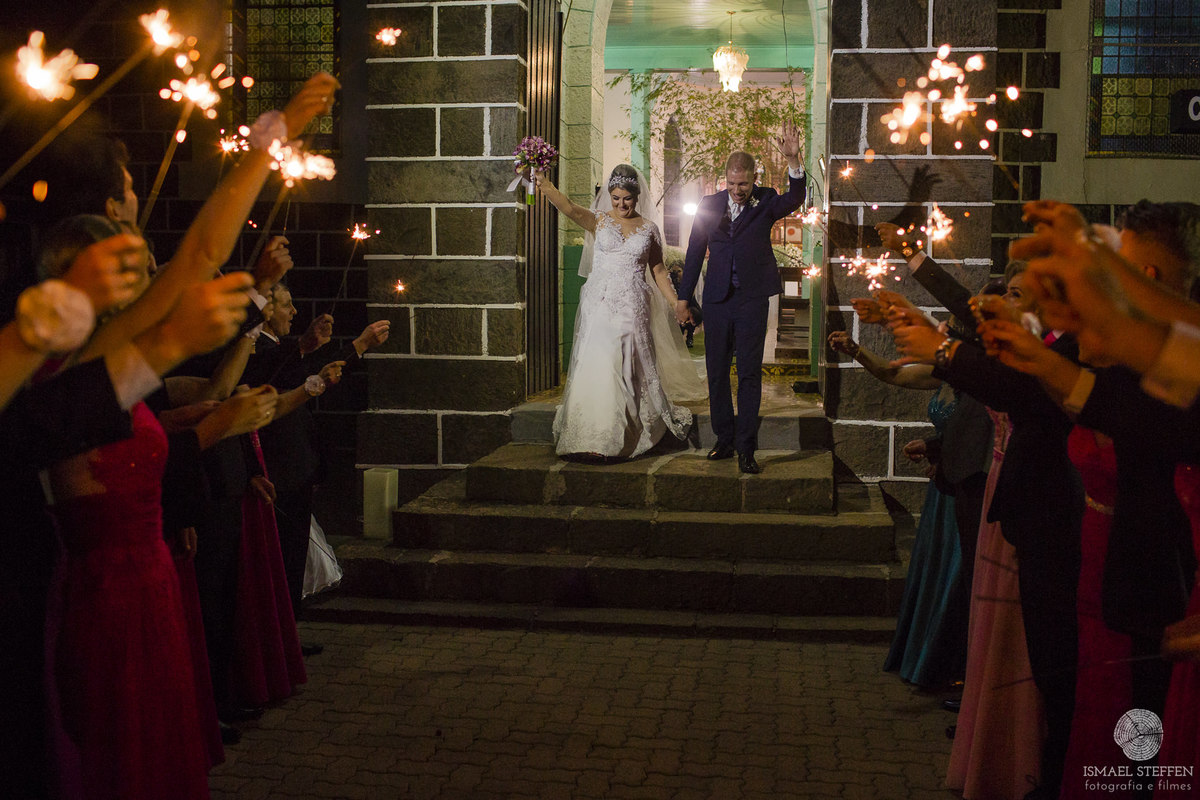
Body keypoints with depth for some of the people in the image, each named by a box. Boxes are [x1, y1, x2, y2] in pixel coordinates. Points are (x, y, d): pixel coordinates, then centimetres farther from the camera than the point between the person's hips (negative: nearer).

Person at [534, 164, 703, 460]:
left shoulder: (649, 229, 9)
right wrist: (544, 185, -31)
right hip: (600, 305, -1)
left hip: (632, 308, 1)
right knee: (597, 366, -6)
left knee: (630, 370, 2)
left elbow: (658, 271, 14)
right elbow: (570, 208, -14)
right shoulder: (599, 222, 5)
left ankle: (627, 437, 16)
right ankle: (594, 437, 2)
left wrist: (676, 303, 8)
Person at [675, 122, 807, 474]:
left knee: (749, 374, -3)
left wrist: (793, 161, -38)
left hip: (753, 300, -3)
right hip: (717, 300, 3)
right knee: (717, 372, 9)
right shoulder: (709, 204, 5)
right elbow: (695, 252, 9)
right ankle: (725, 440, 22)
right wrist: (683, 296, 9)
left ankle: (746, 449, 1)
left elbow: (796, 199, -22)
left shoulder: (766, 202, -1)